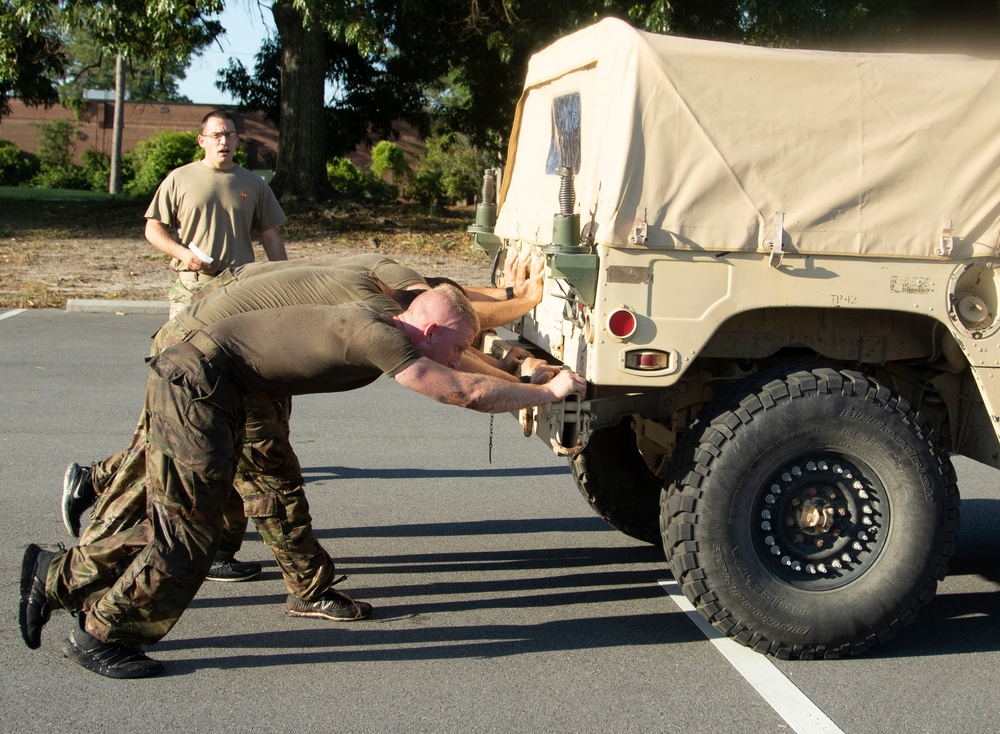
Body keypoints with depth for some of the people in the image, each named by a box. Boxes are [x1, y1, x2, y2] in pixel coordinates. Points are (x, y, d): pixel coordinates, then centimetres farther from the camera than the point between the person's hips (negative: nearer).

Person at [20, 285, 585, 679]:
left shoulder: (382, 326, 6)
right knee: (188, 534, -2)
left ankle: (56, 576, 27)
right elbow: (469, 393, -20)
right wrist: (551, 392, -8)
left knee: (182, 525, 15)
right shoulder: (378, 337, -21)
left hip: (212, 390, 10)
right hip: (196, 382, -10)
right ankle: (100, 636, 15)